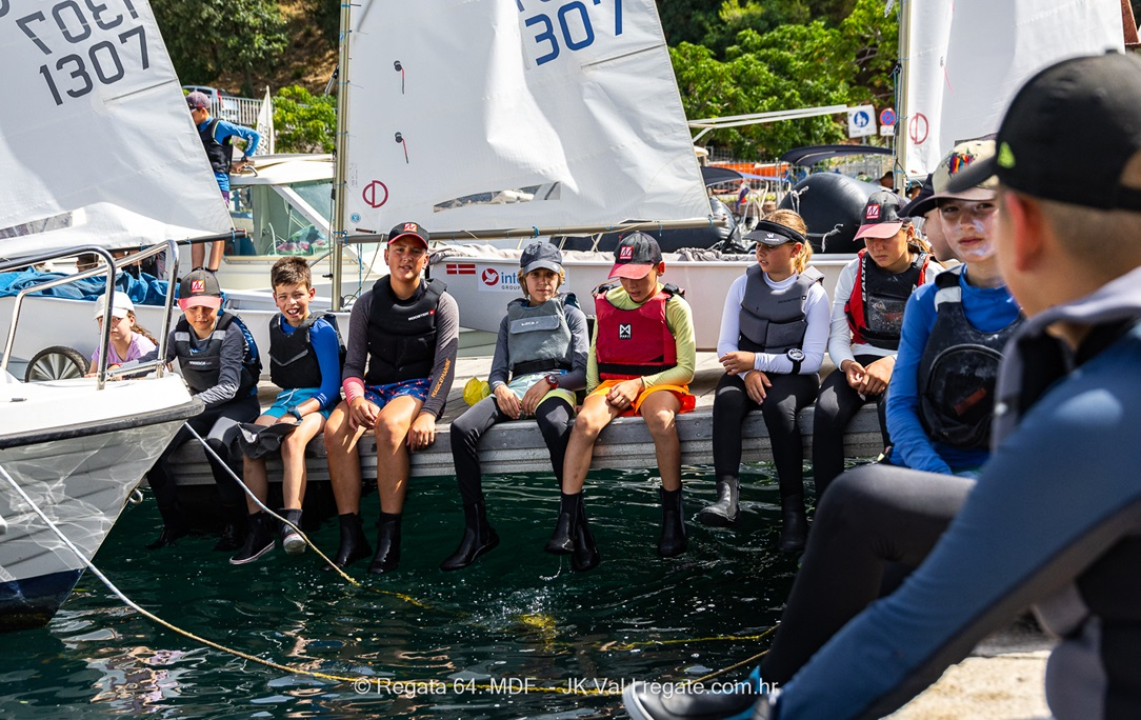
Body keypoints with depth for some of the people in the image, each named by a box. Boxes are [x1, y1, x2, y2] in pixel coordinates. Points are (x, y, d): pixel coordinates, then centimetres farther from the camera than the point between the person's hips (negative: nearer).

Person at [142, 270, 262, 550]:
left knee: (215, 443, -37)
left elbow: (229, 387, -29)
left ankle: (235, 524, -22)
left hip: (238, 404, -6)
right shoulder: (180, 334, -2)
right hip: (200, 407, 6)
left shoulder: (231, 332, -19)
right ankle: (174, 522, 5)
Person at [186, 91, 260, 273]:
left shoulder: (220, 127, 0)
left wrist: (244, 160, 2)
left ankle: (212, 273, -16)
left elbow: (254, 136, 1)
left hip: (218, 184, -7)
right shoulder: (194, 131, 18)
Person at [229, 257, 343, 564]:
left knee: (292, 440, -36)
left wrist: (296, 413, -23)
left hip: (316, 403, -6)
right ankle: (258, 529, -20)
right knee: (250, 445, -20)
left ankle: (292, 524, -46)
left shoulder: (322, 330, -7)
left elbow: (331, 388, -11)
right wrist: (286, 409, 10)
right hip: (284, 400, 6)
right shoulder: (275, 325, 13)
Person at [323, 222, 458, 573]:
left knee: (389, 424, -37)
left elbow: (444, 366, -6)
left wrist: (428, 414, -21)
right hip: (376, 386, 3)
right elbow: (353, 363, 6)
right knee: (335, 429, -29)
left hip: (419, 387, -3)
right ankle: (351, 536, -26)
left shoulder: (441, 303, 2)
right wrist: (355, 398, -17)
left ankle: (389, 537, -34)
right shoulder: (367, 304, 9)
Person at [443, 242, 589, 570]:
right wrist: (500, 389, -5)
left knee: (555, 425, -43)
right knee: (462, 428, -28)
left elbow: (584, 373, 8)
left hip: (557, 387, -3)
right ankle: (476, 530, -28)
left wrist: (549, 382, -12)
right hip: (515, 388, 4)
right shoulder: (510, 318, 30)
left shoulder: (572, 314, 20)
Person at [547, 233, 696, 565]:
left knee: (660, 418, -40)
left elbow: (686, 369, -3)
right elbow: (594, 354, 19)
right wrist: (594, 391, 1)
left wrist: (640, 384, -13)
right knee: (585, 422, -30)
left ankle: (673, 516, -27)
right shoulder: (606, 303, 13)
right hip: (611, 384, 3)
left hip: (657, 382, -3)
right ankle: (567, 523, -35)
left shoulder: (674, 306, 0)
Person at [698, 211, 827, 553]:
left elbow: (811, 360, -11)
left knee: (778, 405, -37)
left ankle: (793, 506, -35)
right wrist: (747, 372, -16)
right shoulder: (743, 285, 5)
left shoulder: (813, 293, -5)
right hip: (747, 373, 3)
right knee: (727, 398, -32)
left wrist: (757, 361, -18)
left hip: (792, 376, -3)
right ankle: (728, 494, -46)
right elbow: (726, 345, 4)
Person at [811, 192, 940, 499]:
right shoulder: (853, 272, 10)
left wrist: (893, 364, -22)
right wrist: (847, 365, -14)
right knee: (827, 410, -29)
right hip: (860, 362, 3)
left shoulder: (931, 276, 1)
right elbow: (837, 335, 9)